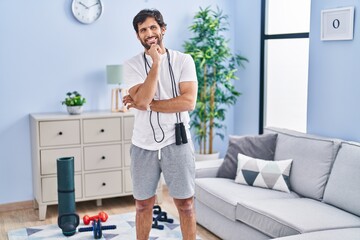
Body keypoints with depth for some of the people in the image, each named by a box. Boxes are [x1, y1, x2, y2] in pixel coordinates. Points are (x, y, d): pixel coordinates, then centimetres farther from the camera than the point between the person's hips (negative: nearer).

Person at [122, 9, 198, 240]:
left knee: (185, 203, 8)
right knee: (144, 204, 14)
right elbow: (142, 100, -17)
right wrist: (155, 62, -16)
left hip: (176, 142, -1)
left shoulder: (183, 60, -2)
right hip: (144, 145, 1)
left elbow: (188, 102, -14)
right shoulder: (132, 64, -1)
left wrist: (147, 104, -13)